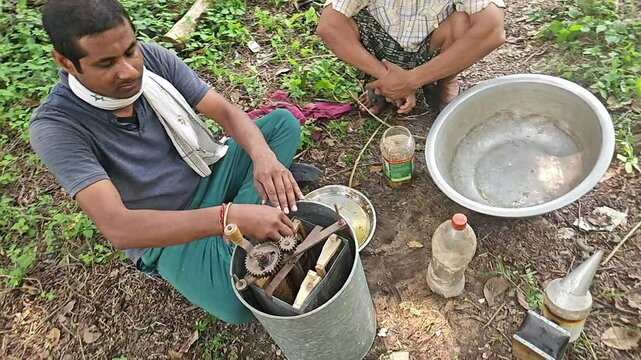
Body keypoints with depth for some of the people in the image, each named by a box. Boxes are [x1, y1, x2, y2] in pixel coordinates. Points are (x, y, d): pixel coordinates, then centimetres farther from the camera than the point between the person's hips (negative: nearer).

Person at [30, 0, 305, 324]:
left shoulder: (153, 58, -14)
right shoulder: (56, 127, -26)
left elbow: (227, 111, -12)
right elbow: (117, 227, -36)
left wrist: (264, 157, -34)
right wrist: (229, 217, -47)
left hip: (209, 175, 5)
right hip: (166, 235, -4)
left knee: (284, 122, -5)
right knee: (239, 304, -28)